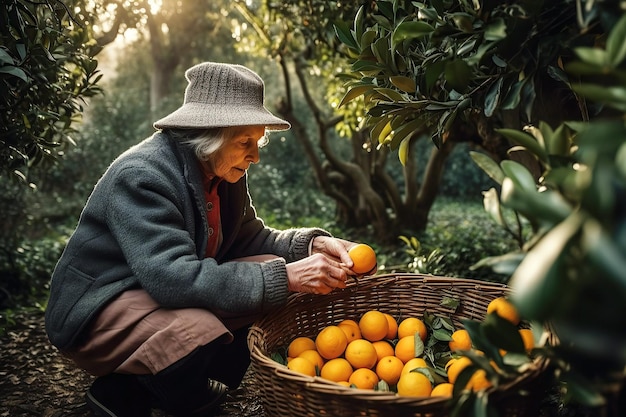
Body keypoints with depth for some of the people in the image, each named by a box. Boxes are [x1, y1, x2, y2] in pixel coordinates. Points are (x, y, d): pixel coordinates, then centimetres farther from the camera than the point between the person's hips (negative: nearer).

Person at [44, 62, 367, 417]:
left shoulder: (225, 172, -2)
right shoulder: (141, 175, -27)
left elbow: (248, 239, 5)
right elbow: (172, 278, -37)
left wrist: (314, 244, -14)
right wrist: (285, 278, -38)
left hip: (163, 292, 9)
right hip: (97, 309, -9)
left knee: (271, 280, -6)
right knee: (199, 335, -37)